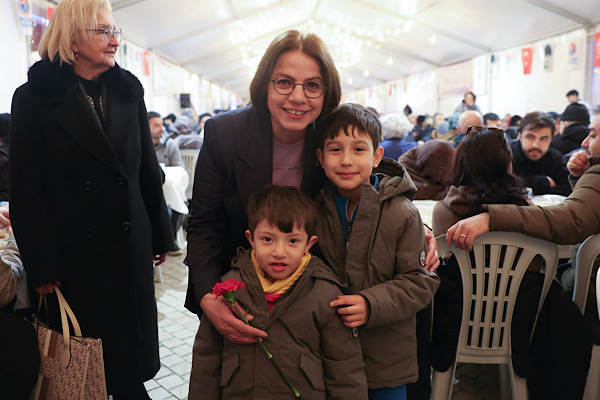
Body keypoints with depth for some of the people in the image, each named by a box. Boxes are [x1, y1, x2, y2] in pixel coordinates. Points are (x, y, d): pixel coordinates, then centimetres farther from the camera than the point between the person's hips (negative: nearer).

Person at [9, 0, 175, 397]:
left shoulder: (128, 90, 5)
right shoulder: (35, 97, -6)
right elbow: (27, 191, -7)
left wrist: (161, 234, 10)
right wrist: (41, 267, -10)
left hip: (130, 245, 3)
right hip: (75, 252, -3)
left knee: (132, 342, 15)